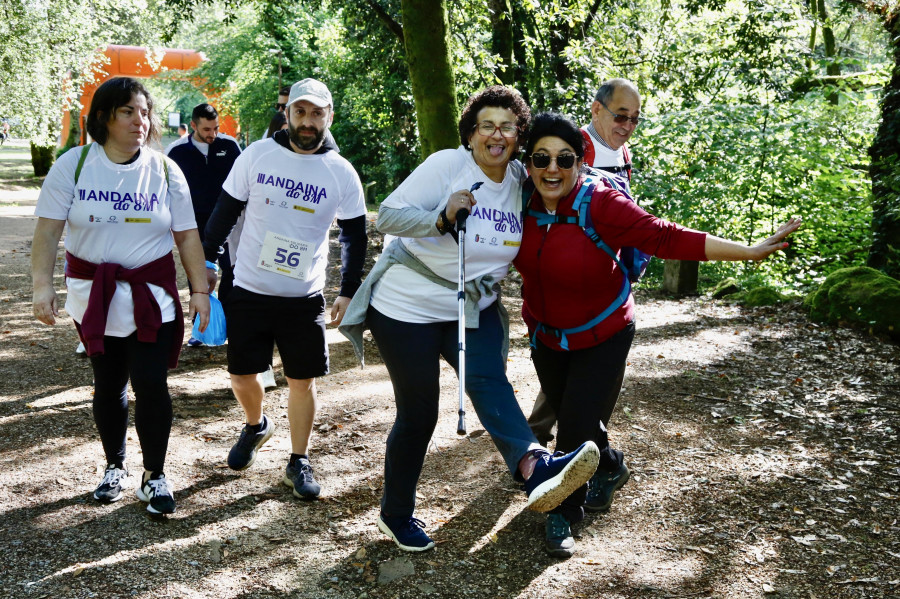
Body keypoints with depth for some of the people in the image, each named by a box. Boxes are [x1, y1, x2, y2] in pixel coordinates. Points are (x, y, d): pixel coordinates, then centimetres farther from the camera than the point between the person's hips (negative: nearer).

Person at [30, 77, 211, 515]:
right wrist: (42, 285, -14)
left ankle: (155, 476, 13)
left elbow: (187, 236, 1)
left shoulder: (165, 170, 0)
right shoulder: (73, 165, -3)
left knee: (151, 385, -5)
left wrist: (200, 289, -2)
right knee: (109, 386, 12)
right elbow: (47, 231, -5)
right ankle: (115, 467, 32)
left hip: (152, 298, 0)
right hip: (94, 298, 1)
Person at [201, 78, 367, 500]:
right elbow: (225, 212, 5)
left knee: (303, 380, 5)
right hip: (248, 291, 1)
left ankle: (299, 463, 23)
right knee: (242, 375, 10)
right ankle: (256, 427, 41)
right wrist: (206, 261, 1)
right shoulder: (257, 155, -4)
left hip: (305, 298, 0)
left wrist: (348, 292, 1)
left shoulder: (341, 174, -4)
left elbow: (355, 236, 6)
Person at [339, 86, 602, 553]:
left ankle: (534, 468, -47)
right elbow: (388, 215, -22)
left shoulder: (520, 180, 2)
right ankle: (396, 514, 21)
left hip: (473, 308, 4)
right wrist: (442, 218, -36)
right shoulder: (446, 165, -15)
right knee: (418, 414, 1)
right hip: (407, 306, -4)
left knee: (488, 379, -24)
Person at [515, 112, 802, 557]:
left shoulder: (600, 204, -27)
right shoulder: (523, 203, -13)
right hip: (546, 336, 5)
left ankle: (564, 512, 25)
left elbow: (665, 238, -29)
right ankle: (609, 468, 53)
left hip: (601, 338, -5)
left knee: (577, 425, -4)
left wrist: (747, 252, -31)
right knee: (569, 416, 19)